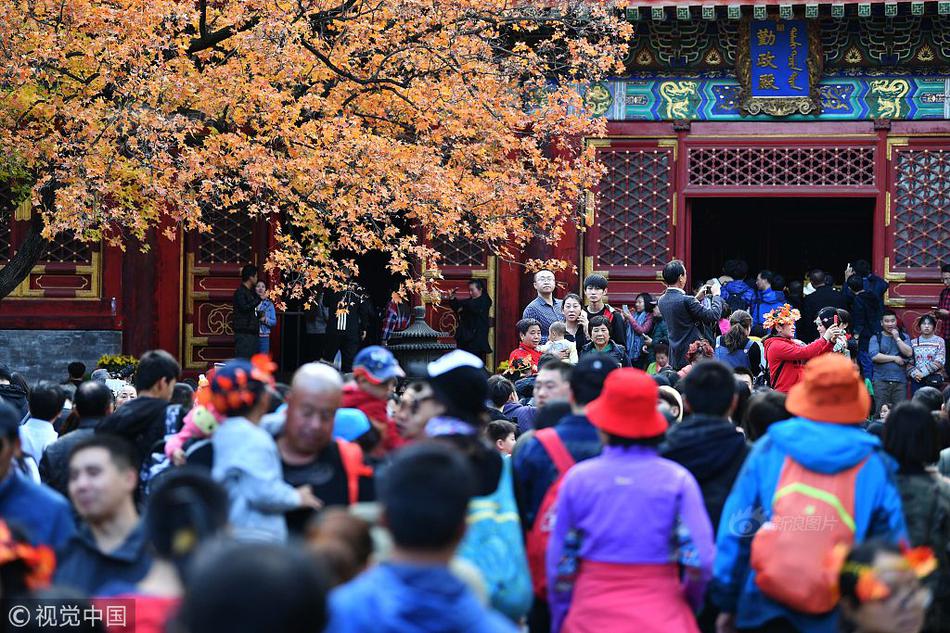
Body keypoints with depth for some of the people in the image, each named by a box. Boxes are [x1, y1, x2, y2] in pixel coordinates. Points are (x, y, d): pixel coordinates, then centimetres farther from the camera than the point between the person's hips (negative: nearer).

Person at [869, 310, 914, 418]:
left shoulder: (904, 337, 14)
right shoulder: (876, 339, 8)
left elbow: (909, 353, -2)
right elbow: (874, 356, -8)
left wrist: (897, 338, -3)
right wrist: (894, 358, -4)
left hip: (900, 381, 1)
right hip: (881, 380, -1)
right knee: (881, 413, -6)